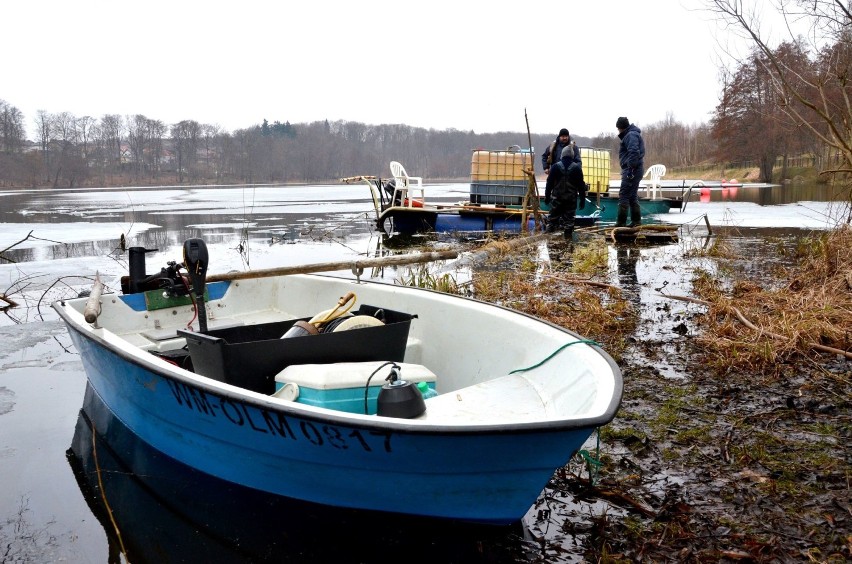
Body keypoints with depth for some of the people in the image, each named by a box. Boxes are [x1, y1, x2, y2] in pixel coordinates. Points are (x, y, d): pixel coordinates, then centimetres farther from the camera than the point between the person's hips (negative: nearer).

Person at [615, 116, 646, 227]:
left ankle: (621, 222, -11)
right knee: (632, 196, 14)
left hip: (631, 170, -11)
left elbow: (634, 152, -24)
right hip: (635, 171, 11)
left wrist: (631, 168, -25)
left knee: (624, 195, -10)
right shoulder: (632, 134, 21)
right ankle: (636, 221, 17)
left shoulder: (631, 135, -12)